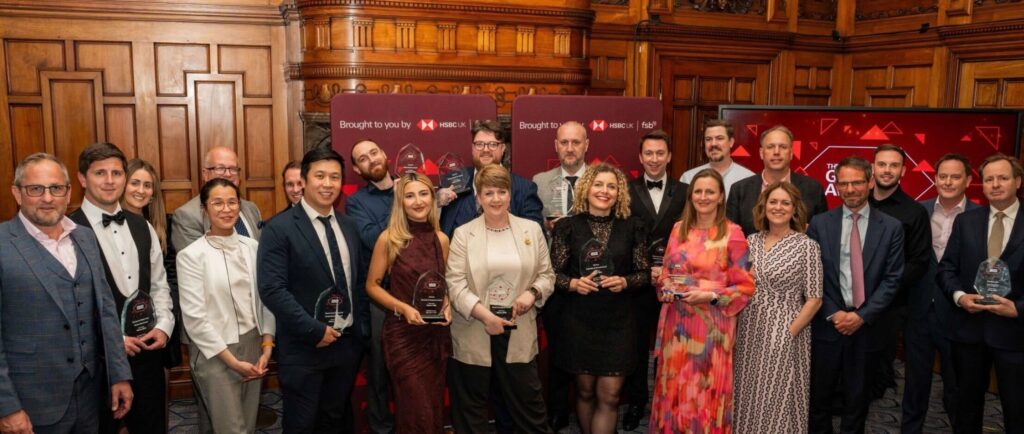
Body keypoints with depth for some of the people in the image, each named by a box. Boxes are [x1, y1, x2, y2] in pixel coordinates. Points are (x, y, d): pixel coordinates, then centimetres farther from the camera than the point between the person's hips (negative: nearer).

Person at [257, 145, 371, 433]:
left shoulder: (348, 227, 8)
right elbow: (272, 289, -18)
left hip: (347, 344, 5)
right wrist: (315, 331, -19)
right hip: (304, 348, -5)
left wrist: (362, 330, 5)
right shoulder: (279, 228, -11)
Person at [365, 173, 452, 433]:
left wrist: (447, 305, -4)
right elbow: (372, 285, -3)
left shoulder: (441, 239, 4)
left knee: (435, 410, 14)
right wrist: (403, 308, -16)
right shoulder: (389, 238, -8)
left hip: (437, 333, 4)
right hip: (403, 333, -4)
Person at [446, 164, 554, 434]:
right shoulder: (463, 234, -1)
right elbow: (455, 283, -8)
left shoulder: (532, 229, 6)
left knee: (528, 404, 9)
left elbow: (547, 275, 9)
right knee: (471, 411, 11)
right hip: (473, 334, -1)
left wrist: (532, 293, -13)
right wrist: (485, 315, -19)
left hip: (519, 334, 1)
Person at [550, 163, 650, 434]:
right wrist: (573, 284, -18)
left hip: (619, 322, 0)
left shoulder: (632, 227, 1)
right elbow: (553, 273, 1)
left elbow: (646, 274, 4)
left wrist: (625, 282, -15)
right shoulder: (568, 226, -2)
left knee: (609, 396, 0)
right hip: (579, 321, 0)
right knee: (585, 391, 13)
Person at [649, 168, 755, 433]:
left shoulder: (732, 233, -7)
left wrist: (710, 296, -18)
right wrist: (666, 288, -4)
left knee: (704, 393, 3)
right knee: (674, 389, 10)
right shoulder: (679, 228, 8)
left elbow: (745, 287, -6)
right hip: (677, 322, 4)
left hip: (711, 325, -4)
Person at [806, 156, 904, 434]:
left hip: (866, 324, 0)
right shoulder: (820, 223, 1)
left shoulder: (891, 227, 1)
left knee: (857, 397, 12)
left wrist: (862, 316, -11)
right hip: (826, 323, 0)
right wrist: (833, 313, -10)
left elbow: (891, 279, -3)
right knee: (819, 395, 9)